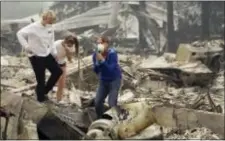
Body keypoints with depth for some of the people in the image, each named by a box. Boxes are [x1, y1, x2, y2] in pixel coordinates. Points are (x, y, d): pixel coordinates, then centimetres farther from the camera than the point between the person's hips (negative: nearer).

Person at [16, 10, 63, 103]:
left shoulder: (50, 28, -1)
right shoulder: (33, 27, -21)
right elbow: (20, 34, -18)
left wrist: (49, 50, 7)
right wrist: (26, 47, -23)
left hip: (46, 55, 7)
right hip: (36, 57, -7)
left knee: (58, 71, 10)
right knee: (41, 79, 2)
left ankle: (44, 91, 26)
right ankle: (41, 98, 24)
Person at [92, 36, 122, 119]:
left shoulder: (112, 53, -24)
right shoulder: (96, 54, -12)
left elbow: (111, 69, -30)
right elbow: (96, 71, -11)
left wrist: (102, 60, -39)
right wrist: (97, 62, -29)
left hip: (115, 80, -5)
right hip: (103, 81, 5)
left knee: (112, 103, -14)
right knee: (97, 102, -1)